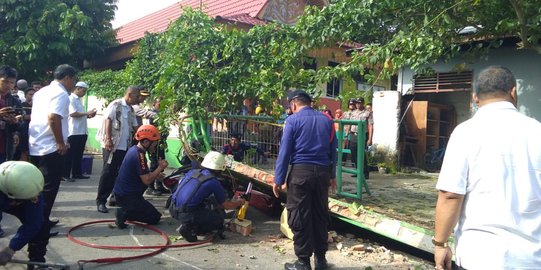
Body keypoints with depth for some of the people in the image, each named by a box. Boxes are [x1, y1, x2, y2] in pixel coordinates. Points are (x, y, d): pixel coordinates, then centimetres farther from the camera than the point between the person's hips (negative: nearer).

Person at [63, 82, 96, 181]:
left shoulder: (79, 100, 18)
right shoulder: (71, 99, -9)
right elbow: (72, 113, -19)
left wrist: (88, 116, 6)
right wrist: (87, 113, -15)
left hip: (82, 131, 9)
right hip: (74, 131, -9)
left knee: (79, 154, 12)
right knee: (70, 154, -3)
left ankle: (77, 173, 20)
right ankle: (65, 175, 2)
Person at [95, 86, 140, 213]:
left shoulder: (131, 110, 16)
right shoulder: (116, 105, -5)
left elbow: (135, 127, 17)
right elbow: (108, 120, -12)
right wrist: (108, 139, -20)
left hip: (125, 147, 7)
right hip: (112, 145, -7)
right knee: (108, 173, -5)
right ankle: (101, 201, 0)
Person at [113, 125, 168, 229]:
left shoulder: (133, 149, 9)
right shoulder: (139, 155, -22)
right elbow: (146, 180, -25)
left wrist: (155, 175, 6)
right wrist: (160, 168, -14)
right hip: (127, 196, -10)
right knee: (155, 218, -5)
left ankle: (124, 211, 6)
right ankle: (125, 214, -12)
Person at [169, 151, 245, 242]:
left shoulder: (192, 172, 10)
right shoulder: (214, 182, -6)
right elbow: (226, 205, 5)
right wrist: (239, 202, 26)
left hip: (174, 210, 8)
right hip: (187, 215, -7)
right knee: (220, 216, 6)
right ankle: (190, 229, -4)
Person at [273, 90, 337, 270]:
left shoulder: (293, 120, -4)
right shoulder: (326, 119, 10)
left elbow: (284, 151, -7)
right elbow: (333, 150, 13)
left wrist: (278, 179, -3)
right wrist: (332, 175, 22)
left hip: (301, 172, -5)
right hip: (322, 172, 5)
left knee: (299, 218, 3)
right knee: (320, 215, 14)